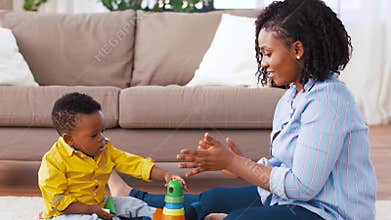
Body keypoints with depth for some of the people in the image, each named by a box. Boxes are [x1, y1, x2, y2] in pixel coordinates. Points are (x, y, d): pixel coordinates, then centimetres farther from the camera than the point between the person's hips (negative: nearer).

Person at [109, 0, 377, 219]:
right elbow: (282, 166, 11)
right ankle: (132, 198, 32)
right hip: (292, 196, 9)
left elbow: (301, 186, -24)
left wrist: (232, 162, -17)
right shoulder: (293, 95, 10)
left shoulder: (327, 100, -21)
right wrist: (235, 159, -4)